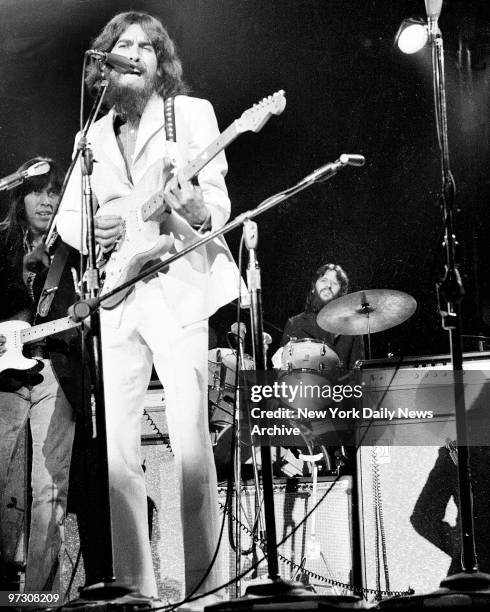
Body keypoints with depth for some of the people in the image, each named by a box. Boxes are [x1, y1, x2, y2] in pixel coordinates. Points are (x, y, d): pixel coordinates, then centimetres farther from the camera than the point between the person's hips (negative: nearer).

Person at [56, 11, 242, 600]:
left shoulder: (191, 113, 8)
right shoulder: (92, 136, 20)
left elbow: (218, 203, -1)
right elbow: (66, 215, 21)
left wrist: (196, 209, -25)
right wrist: (92, 229, -2)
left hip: (176, 286, -4)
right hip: (113, 298, 4)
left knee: (190, 443, -12)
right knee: (114, 452, -2)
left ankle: (204, 585, -7)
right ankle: (134, 586, 4)